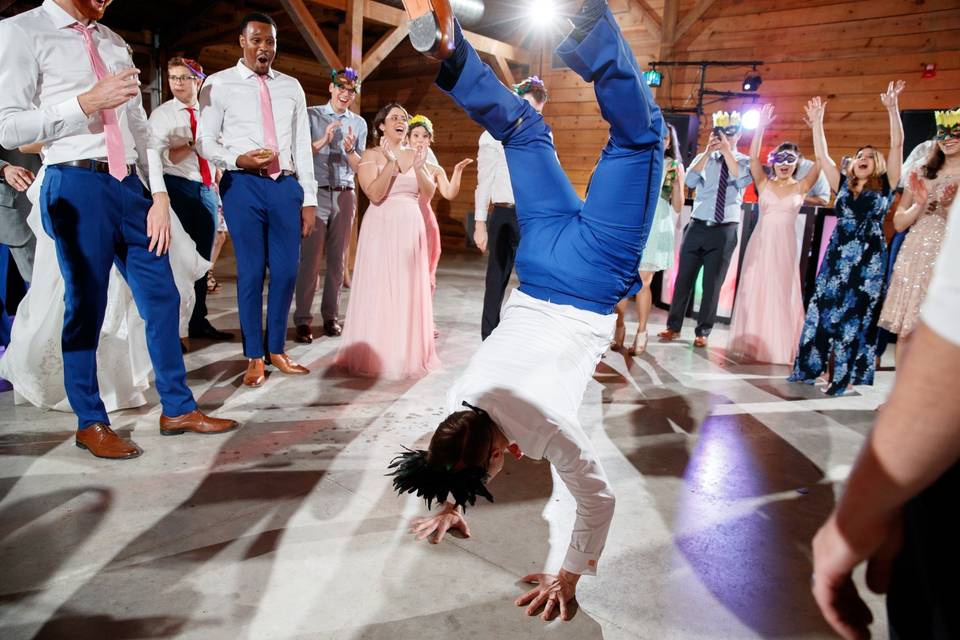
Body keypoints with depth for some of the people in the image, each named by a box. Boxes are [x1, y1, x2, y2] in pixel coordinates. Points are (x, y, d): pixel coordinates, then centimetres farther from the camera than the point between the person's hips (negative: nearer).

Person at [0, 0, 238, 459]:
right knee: (86, 307, 1)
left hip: (129, 185, 6)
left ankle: (178, 409, 17)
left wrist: (160, 194, 6)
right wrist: (87, 102, -16)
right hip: (76, 186, -6)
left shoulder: (115, 43, 18)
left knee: (161, 298, 5)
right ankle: (91, 422, 16)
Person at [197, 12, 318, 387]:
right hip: (243, 186, -3)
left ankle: (276, 349, 19)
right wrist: (237, 160, -17)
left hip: (285, 186, 3)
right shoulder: (219, 84, 5)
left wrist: (309, 199, 6)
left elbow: (303, 146, 11)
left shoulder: (291, 87, 15)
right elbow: (205, 142, 3)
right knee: (251, 271, 0)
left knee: (286, 270, 4)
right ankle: (254, 357, 13)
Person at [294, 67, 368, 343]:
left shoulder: (359, 123, 13)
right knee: (310, 258, -7)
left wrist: (350, 149, -10)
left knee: (338, 259, 6)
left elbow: (359, 167, 9)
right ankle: (303, 320, -3)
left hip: (345, 195, 3)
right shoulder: (311, 116, 5)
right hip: (316, 193, -3)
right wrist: (323, 141, -17)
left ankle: (331, 315, 15)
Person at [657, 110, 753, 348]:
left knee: (712, 284, 3)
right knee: (683, 279, 4)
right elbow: (690, 181, -9)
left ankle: (703, 332, 13)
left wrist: (727, 151, -17)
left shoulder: (745, 162, 5)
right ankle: (673, 326, 15)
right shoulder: (703, 158, 10)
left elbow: (741, 181, -17)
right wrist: (708, 151, -12)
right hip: (697, 226, 2)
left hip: (724, 230, -2)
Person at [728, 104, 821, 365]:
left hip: (785, 245, -1)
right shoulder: (764, 183, 5)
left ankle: (779, 347, 13)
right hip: (760, 243, 1)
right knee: (754, 292, 5)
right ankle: (752, 343, 15)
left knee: (781, 294, 4)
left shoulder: (801, 187, 4)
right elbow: (753, 157, -6)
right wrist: (760, 127, -15)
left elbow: (820, 161, -8)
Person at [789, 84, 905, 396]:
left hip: (869, 258, -3)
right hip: (837, 255, 3)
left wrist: (892, 108, -9)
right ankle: (812, 368, 8)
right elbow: (822, 155, 9)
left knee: (855, 316, 0)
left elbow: (897, 145, -4)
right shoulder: (843, 185, 12)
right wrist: (816, 122, 4)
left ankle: (842, 377, 2)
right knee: (824, 310, 2)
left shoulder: (885, 185, 4)